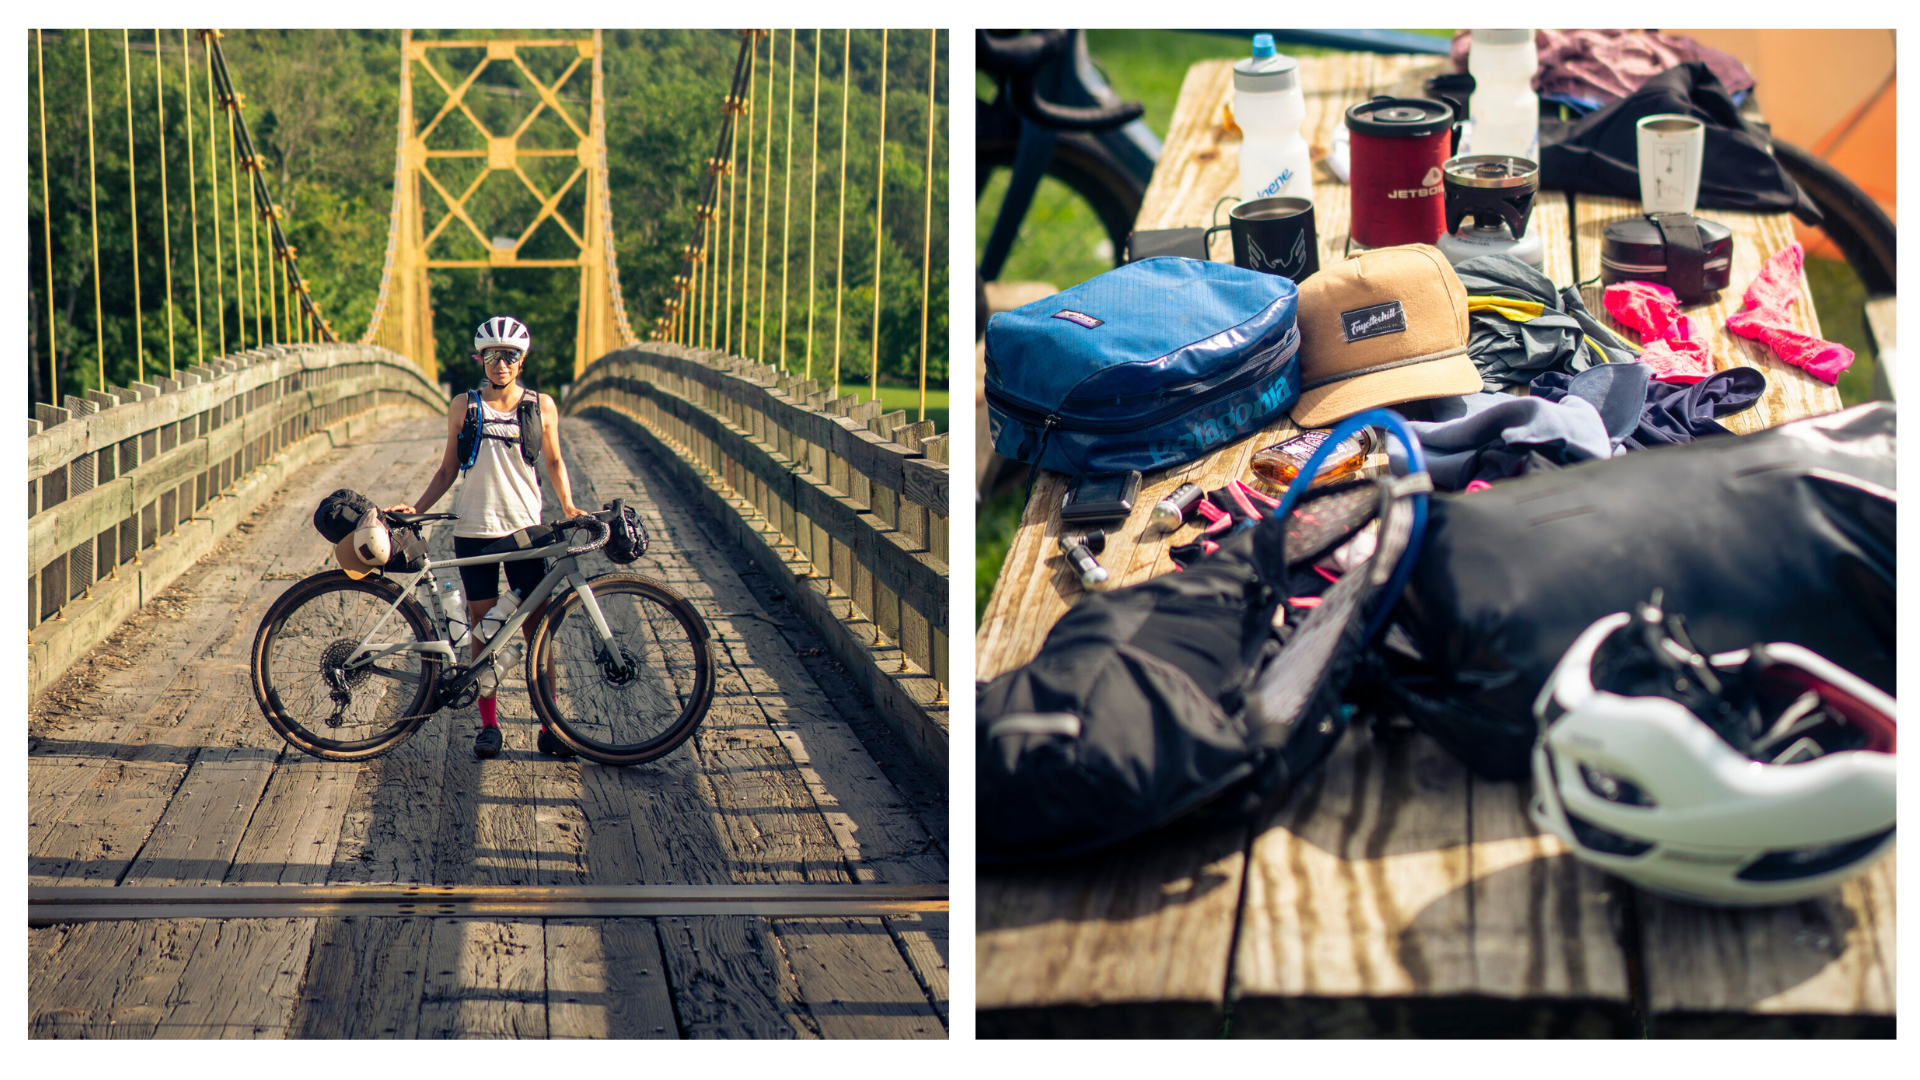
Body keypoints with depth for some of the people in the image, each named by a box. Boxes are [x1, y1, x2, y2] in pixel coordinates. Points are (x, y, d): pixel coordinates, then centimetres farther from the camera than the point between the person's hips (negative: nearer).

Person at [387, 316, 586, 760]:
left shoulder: (540, 406, 4)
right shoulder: (465, 406, 4)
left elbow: (554, 461, 15)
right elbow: (448, 469, 10)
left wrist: (568, 506, 2)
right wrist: (416, 509, 1)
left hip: (524, 528, 0)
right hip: (474, 530, 0)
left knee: (537, 627, -1)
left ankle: (550, 727, 4)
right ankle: (489, 723, 12)